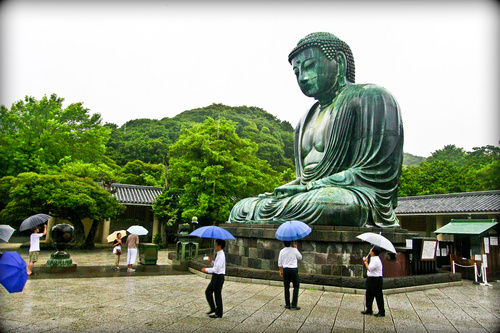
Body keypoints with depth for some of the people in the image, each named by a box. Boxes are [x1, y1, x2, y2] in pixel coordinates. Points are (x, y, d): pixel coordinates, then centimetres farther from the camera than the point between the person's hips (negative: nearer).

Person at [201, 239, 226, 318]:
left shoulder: (221, 256, -20)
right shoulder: (218, 254, 11)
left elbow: (216, 269, -23)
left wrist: (206, 270, -13)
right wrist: (211, 261, 3)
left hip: (219, 277, -10)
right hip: (215, 277, 10)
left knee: (217, 295, 2)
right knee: (208, 291, 15)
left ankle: (219, 313, 16)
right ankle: (213, 308, 27)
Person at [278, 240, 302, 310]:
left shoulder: (282, 251, -2)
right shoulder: (294, 250, -10)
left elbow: (280, 263, 4)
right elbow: (300, 258, 8)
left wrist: (280, 271, 17)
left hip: (285, 270, 3)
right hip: (294, 270, -3)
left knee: (286, 287, 10)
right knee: (296, 287, 7)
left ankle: (287, 304, 13)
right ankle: (294, 304, 0)